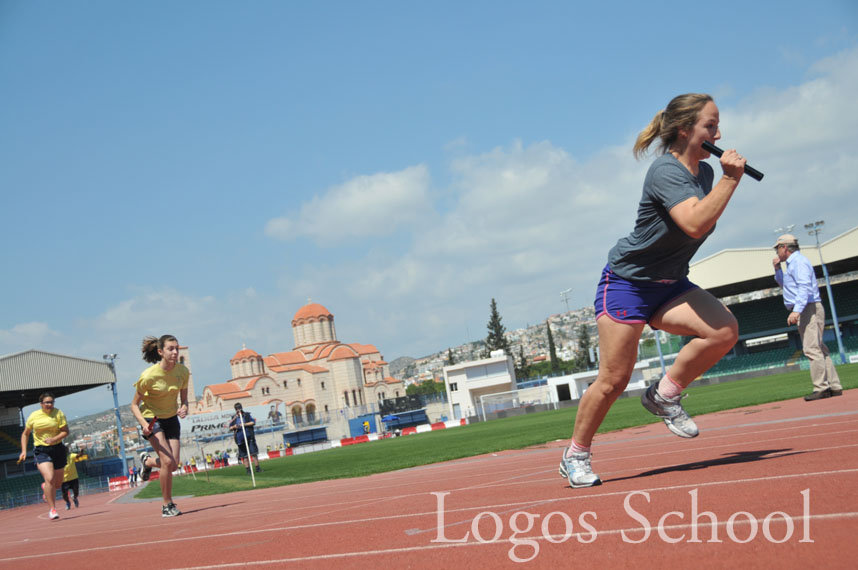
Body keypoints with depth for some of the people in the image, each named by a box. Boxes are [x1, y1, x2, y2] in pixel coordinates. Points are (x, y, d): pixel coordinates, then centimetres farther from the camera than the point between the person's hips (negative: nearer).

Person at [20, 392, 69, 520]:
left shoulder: (58, 414, -4)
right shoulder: (33, 416, 0)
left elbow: (65, 431, -6)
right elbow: (25, 434, 13)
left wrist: (54, 439, -22)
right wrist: (24, 451, 4)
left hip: (57, 449, 1)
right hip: (41, 451, -1)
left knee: (58, 484, 8)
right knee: (49, 478, -21)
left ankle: (45, 487, 46)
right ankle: (52, 509, -12)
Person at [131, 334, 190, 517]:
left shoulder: (183, 371, -10)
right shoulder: (149, 376, -23)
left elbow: (183, 398, 4)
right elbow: (134, 405, -12)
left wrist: (184, 408, -19)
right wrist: (144, 424, -27)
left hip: (171, 418, 5)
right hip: (152, 418, -5)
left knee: (173, 464, -1)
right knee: (168, 461, -20)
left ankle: (147, 461, 33)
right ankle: (167, 505, -4)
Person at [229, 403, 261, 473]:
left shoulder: (247, 415, 7)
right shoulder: (234, 418, 12)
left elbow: (253, 422, -4)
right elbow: (230, 428, 14)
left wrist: (244, 424, -14)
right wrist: (234, 427, -8)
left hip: (249, 437, -2)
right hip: (240, 439, 2)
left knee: (254, 453, -4)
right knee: (244, 456, 2)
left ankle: (257, 468, 1)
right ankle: (248, 469, 5)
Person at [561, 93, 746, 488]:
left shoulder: (705, 172, 8)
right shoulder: (666, 170, -18)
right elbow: (695, 224, -33)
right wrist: (730, 179, -27)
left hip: (669, 287, 7)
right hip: (627, 282, -7)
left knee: (725, 330, -19)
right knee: (613, 380, -7)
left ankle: (664, 396, 0)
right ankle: (575, 456, 13)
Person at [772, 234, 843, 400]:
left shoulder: (798, 261, -9)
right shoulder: (791, 263, 22)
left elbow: (804, 287, -23)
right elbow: (784, 283, 39)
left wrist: (797, 310, -33)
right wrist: (778, 269, 21)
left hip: (808, 309, -11)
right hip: (805, 311, 11)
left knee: (812, 348, -15)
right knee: (819, 348, 9)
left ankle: (822, 388, -18)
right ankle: (834, 386, 9)